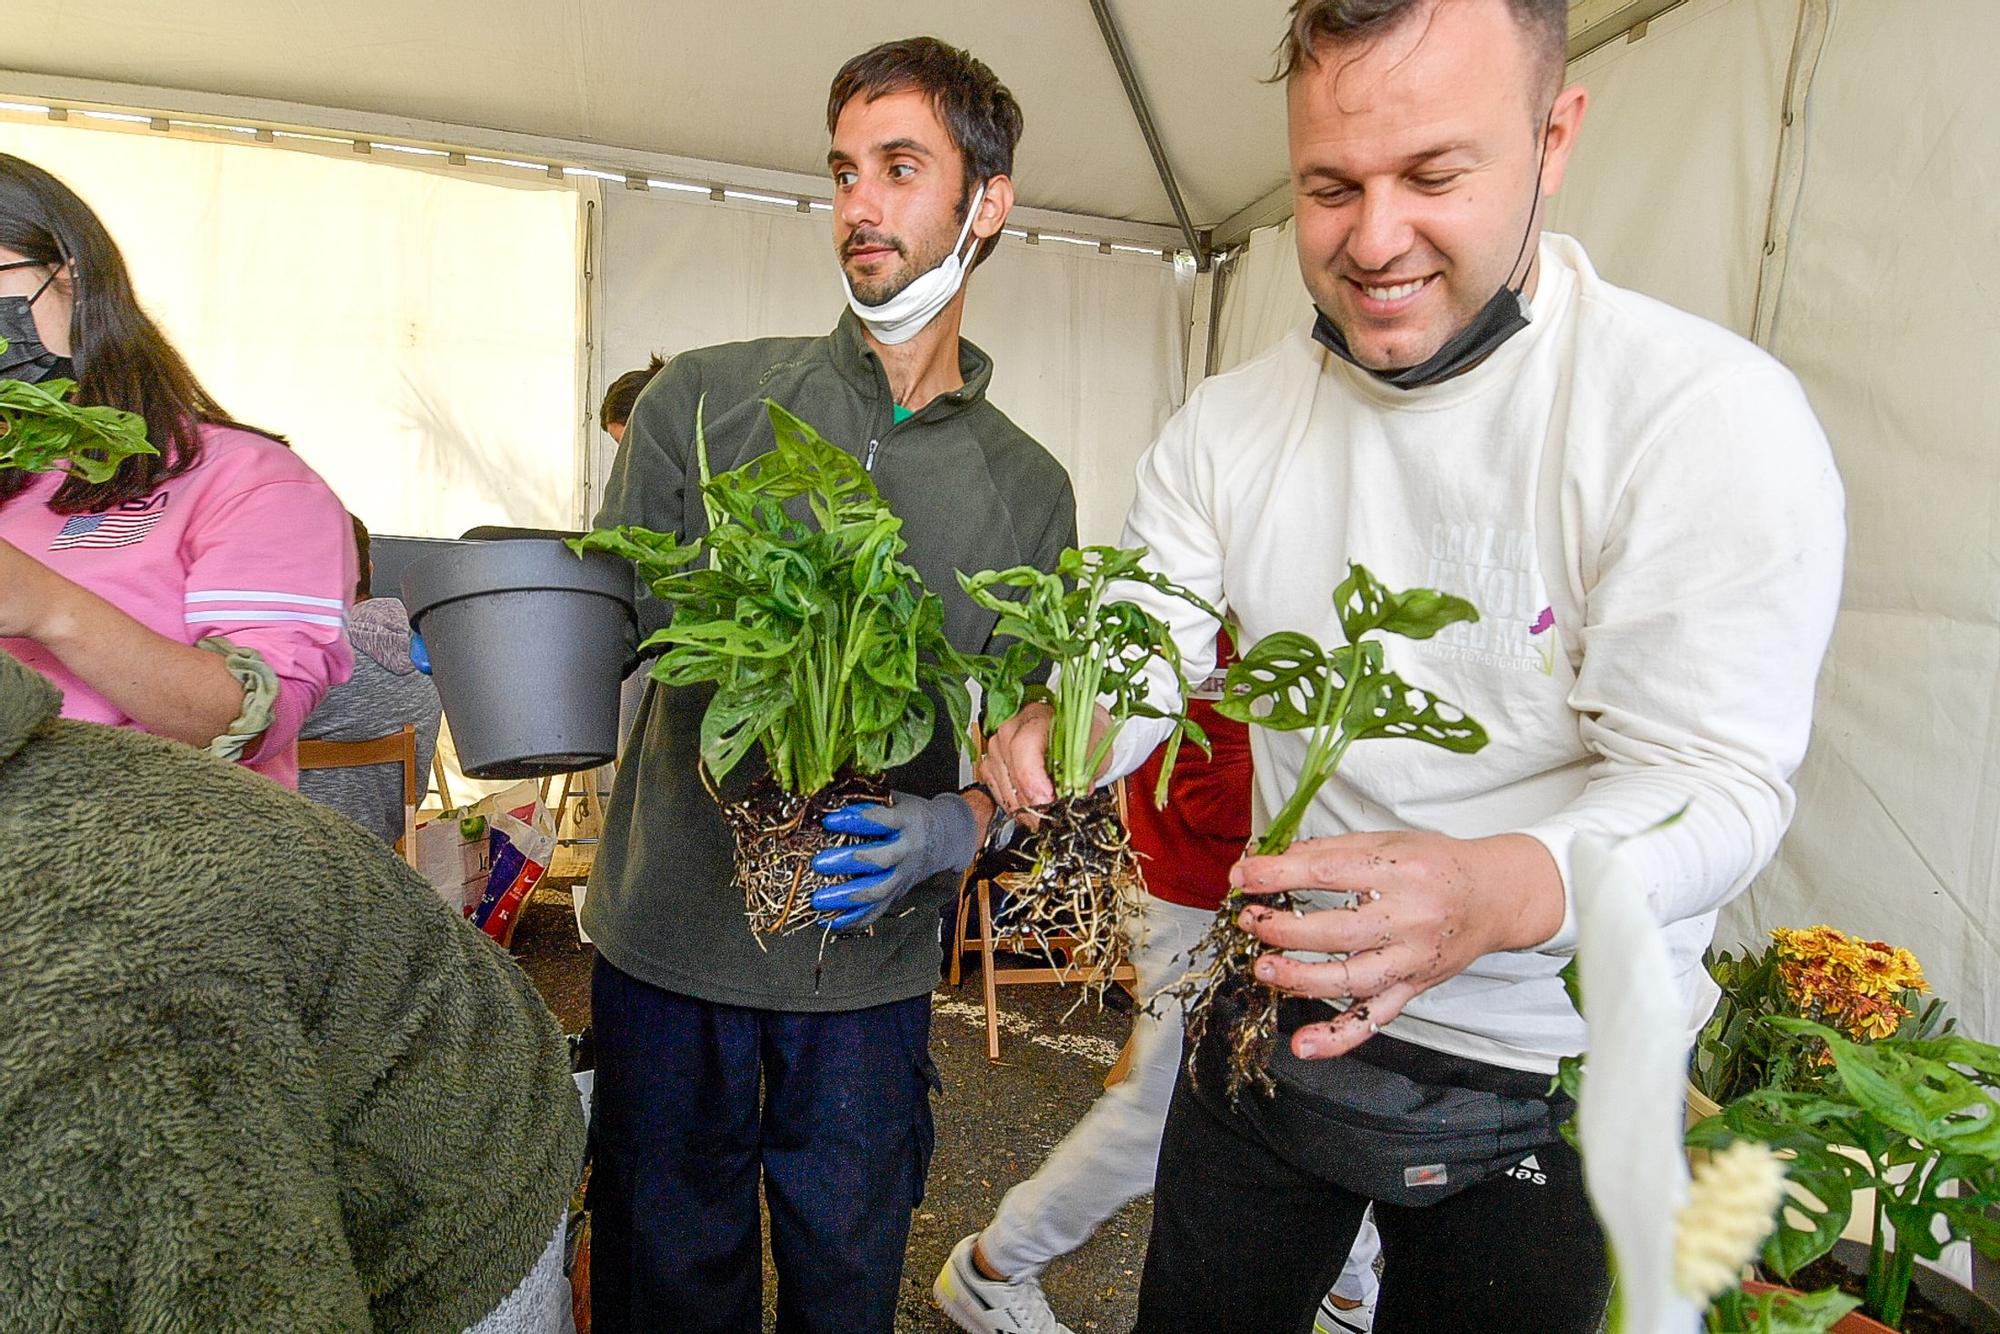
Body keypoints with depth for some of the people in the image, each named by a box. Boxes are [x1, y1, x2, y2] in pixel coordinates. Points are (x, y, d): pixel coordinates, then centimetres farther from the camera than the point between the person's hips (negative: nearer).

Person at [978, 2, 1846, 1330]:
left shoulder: (1708, 415, -19)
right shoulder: (1229, 423, -4)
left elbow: (1715, 776, -22)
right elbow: (1137, 652, -4)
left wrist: (1501, 892, -42)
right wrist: (1067, 729, -27)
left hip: (1542, 1084, -3)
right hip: (1276, 1018, 4)